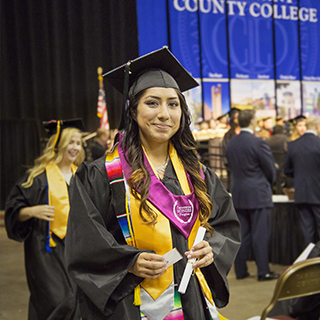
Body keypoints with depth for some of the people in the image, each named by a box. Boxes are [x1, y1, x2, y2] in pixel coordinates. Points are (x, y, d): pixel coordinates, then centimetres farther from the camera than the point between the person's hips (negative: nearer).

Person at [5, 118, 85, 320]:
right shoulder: (39, 177, -4)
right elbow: (13, 209, -4)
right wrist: (32, 211, -21)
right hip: (49, 251, -5)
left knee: (75, 303, 5)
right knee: (57, 304, -12)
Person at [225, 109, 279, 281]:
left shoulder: (231, 143, 5)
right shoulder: (258, 143, -14)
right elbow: (270, 168, -8)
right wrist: (268, 183, 12)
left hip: (238, 194, 6)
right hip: (258, 195, -6)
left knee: (242, 234, 12)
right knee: (260, 234, 0)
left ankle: (240, 270, 16)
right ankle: (263, 271, 3)